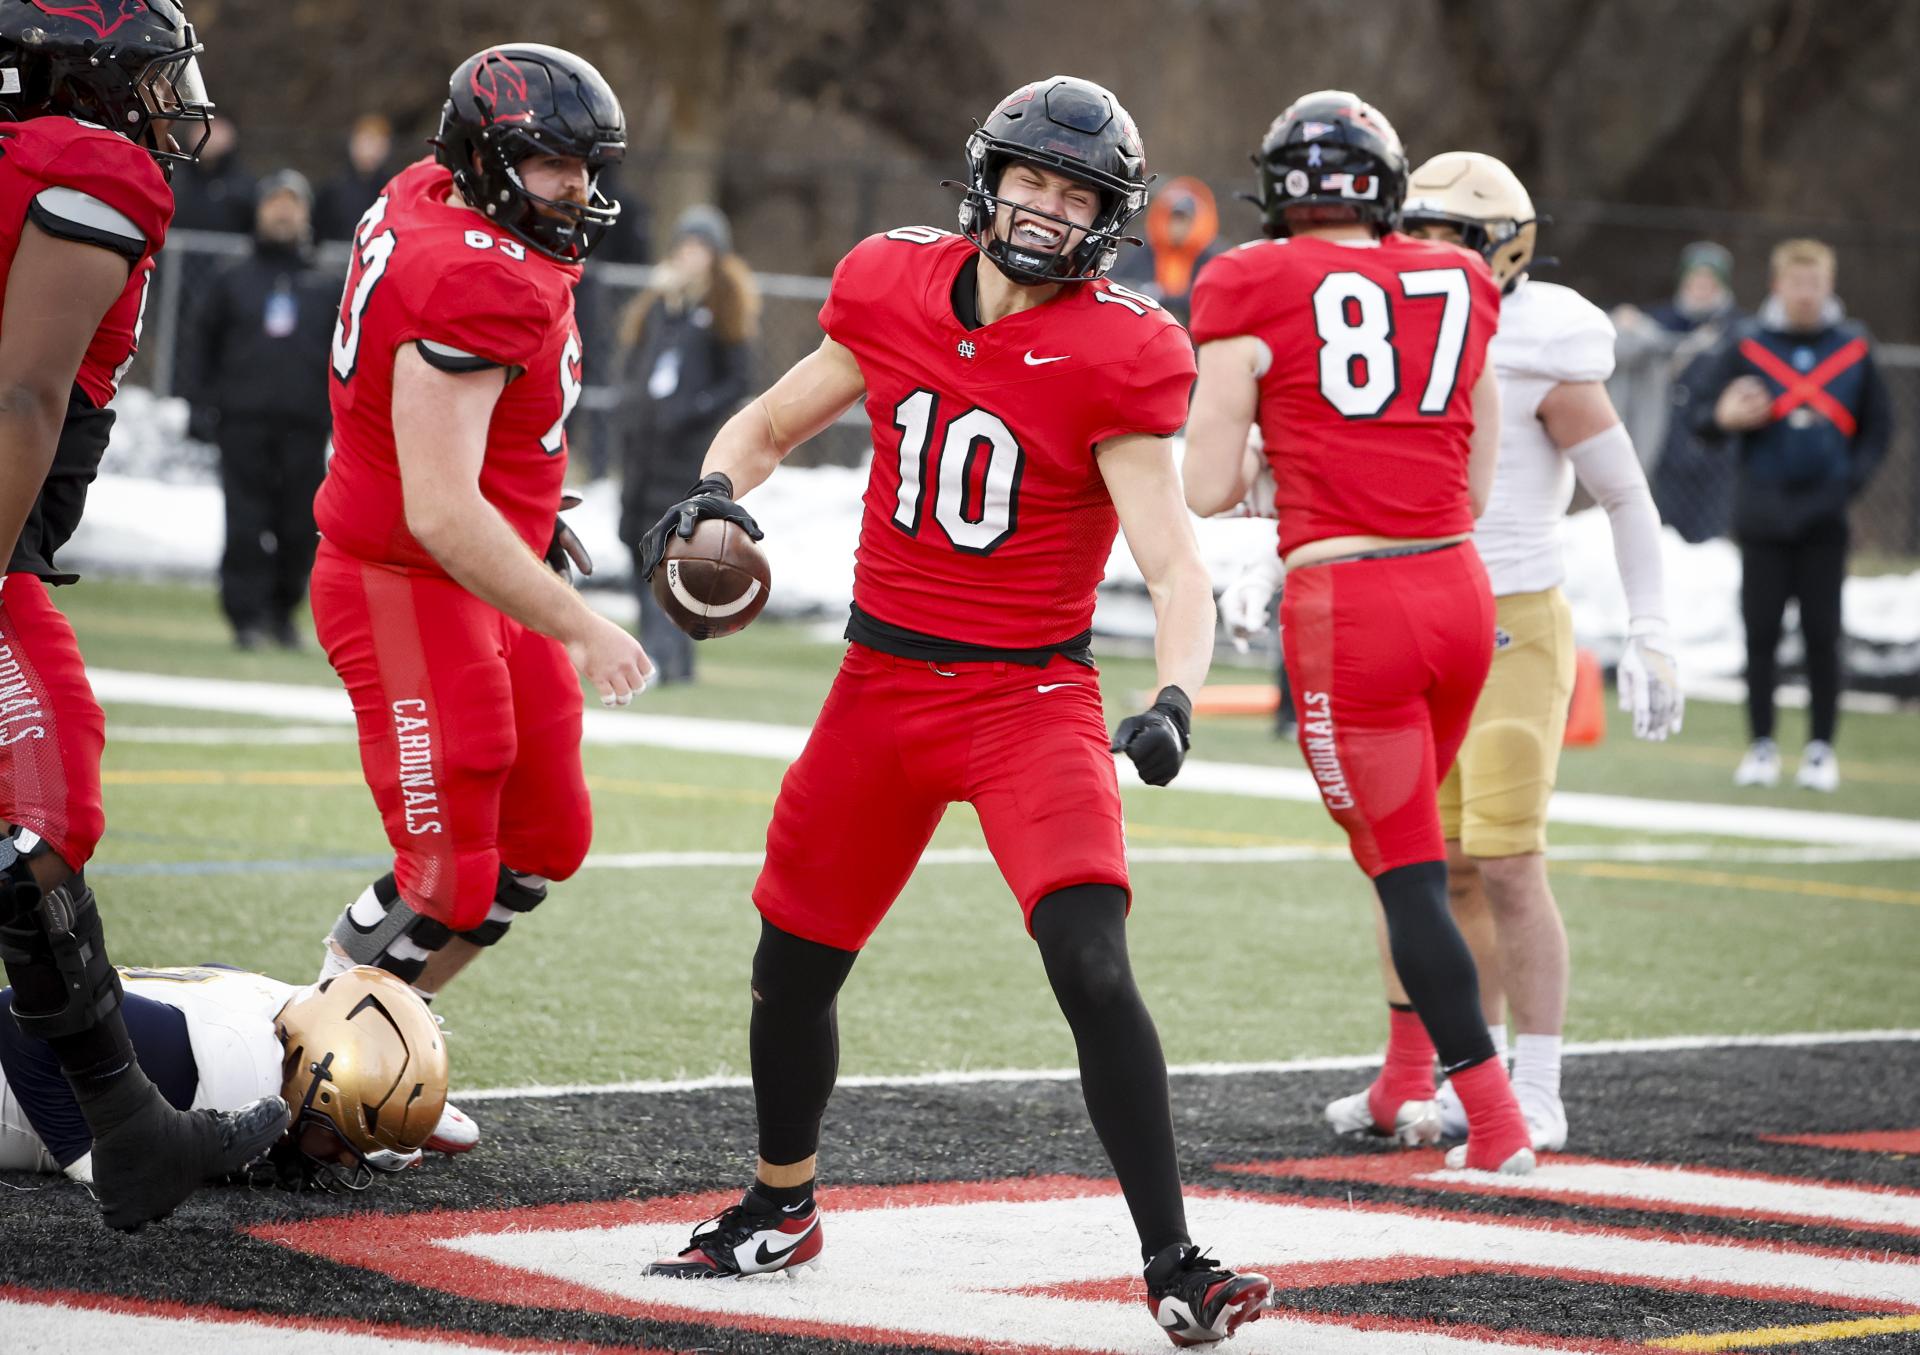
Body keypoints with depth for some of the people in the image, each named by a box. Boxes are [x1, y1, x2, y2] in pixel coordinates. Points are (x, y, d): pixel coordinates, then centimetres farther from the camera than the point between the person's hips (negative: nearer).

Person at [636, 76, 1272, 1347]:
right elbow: (771, 424, 14)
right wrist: (718, 490, -9)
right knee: (794, 962, 15)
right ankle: (780, 1209, 41)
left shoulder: (1116, 356, -13)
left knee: (1093, 965, -22)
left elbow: (1175, 564, -19)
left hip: (1033, 695, -4)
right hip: (886, 680, 5)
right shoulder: (894, 289, -1)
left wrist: (1173, 699, -37)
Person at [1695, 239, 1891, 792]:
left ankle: (1821, 748, 10)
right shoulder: (1745, 346, 1)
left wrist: (1854, 477, -3)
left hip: (1824, 518, 0)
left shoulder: (1854, 348, 5)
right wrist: (1724, 419, -22)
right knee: (1760, 634, 2)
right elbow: (1703, 408, 2)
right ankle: (1762, 746, 11)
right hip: (1762, 513, 0)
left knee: (1822, 636, 2)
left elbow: (1878, 426, 13)